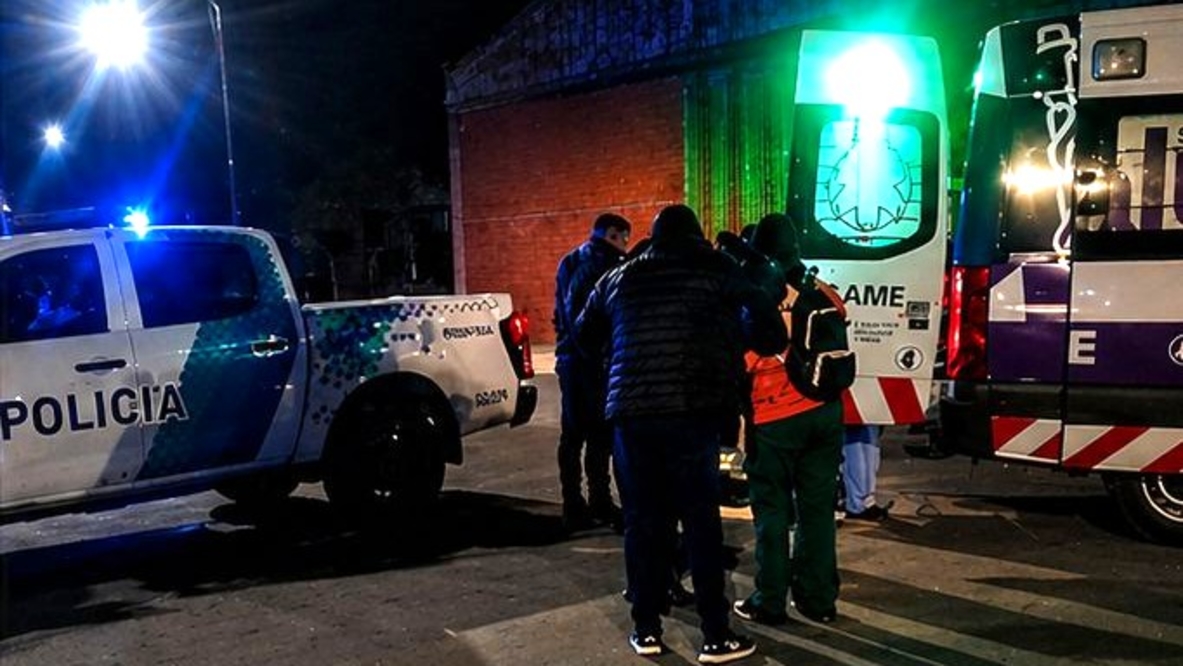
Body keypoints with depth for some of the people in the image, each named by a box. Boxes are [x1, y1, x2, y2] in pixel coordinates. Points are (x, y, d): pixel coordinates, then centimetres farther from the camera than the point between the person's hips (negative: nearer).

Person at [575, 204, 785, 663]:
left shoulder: (618, 278, 16)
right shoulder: (714, 269, 5)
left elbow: (585, 337, 25)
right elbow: (762, 321, -5)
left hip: (631, 414, 3)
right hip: (691, 412, -3)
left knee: (642, 520, 12)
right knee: (701, 521, 4)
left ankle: (646, 628, 19)